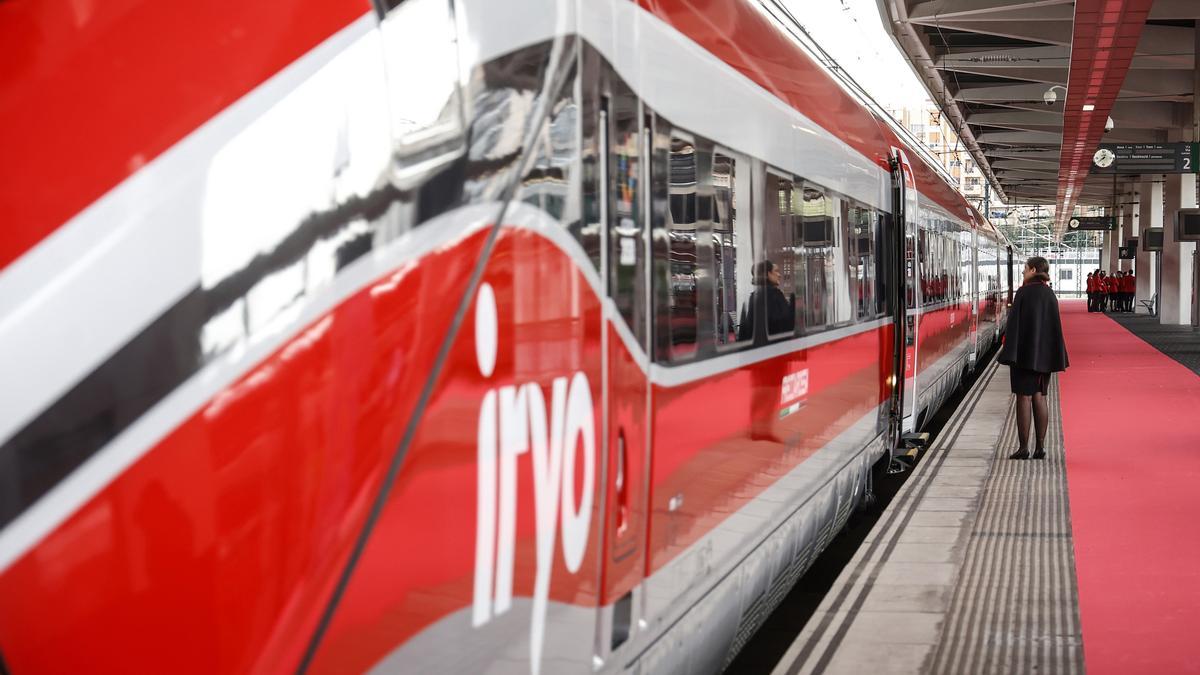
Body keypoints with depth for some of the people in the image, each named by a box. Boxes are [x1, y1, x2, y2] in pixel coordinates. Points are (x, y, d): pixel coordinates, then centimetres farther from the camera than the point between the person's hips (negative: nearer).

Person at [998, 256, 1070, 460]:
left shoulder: (1024, 293, -13)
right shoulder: (1050, 295, 7)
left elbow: (1015, 323, -16)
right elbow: (1056, 326, 11)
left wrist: (1009, 352, -13)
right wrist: (1054, 357, 16)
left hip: (1025, 352, -6)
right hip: (1044, 355, 6)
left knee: (1024, 398, -3)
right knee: (1039, 398, 10)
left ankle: (1024, 448, -2)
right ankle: (1040, 447, 10)